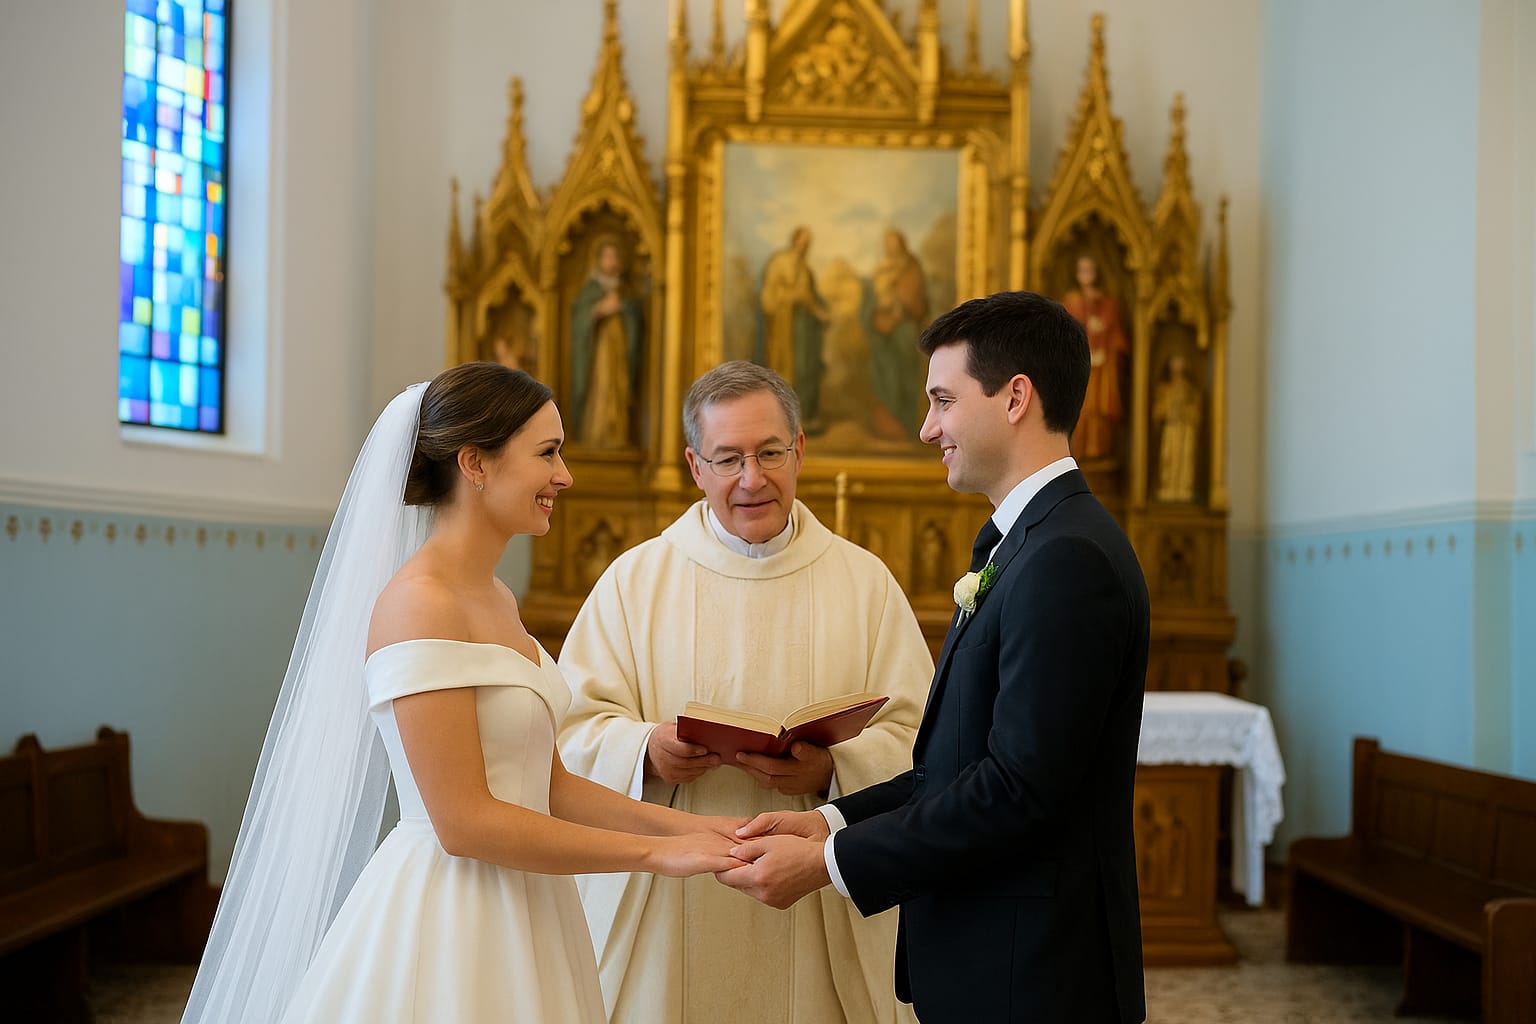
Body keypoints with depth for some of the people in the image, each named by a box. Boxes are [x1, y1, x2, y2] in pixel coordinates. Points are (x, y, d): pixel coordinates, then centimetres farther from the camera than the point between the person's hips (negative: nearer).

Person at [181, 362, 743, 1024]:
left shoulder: (496, 599, 10)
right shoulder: (418, 603, -17)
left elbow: (547, 784, 10)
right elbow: (464, 822, -21)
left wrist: (683, 825, -2)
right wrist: (656, 853, -16)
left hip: (519, 918, 9)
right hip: (446, 917, -9)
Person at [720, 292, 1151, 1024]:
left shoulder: (1069, 558, -19)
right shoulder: (1018, 544, 12)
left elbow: (1018, 788, -24)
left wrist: (826, 864, -18)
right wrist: (829, 821, 0)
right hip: (990, 960, 8)